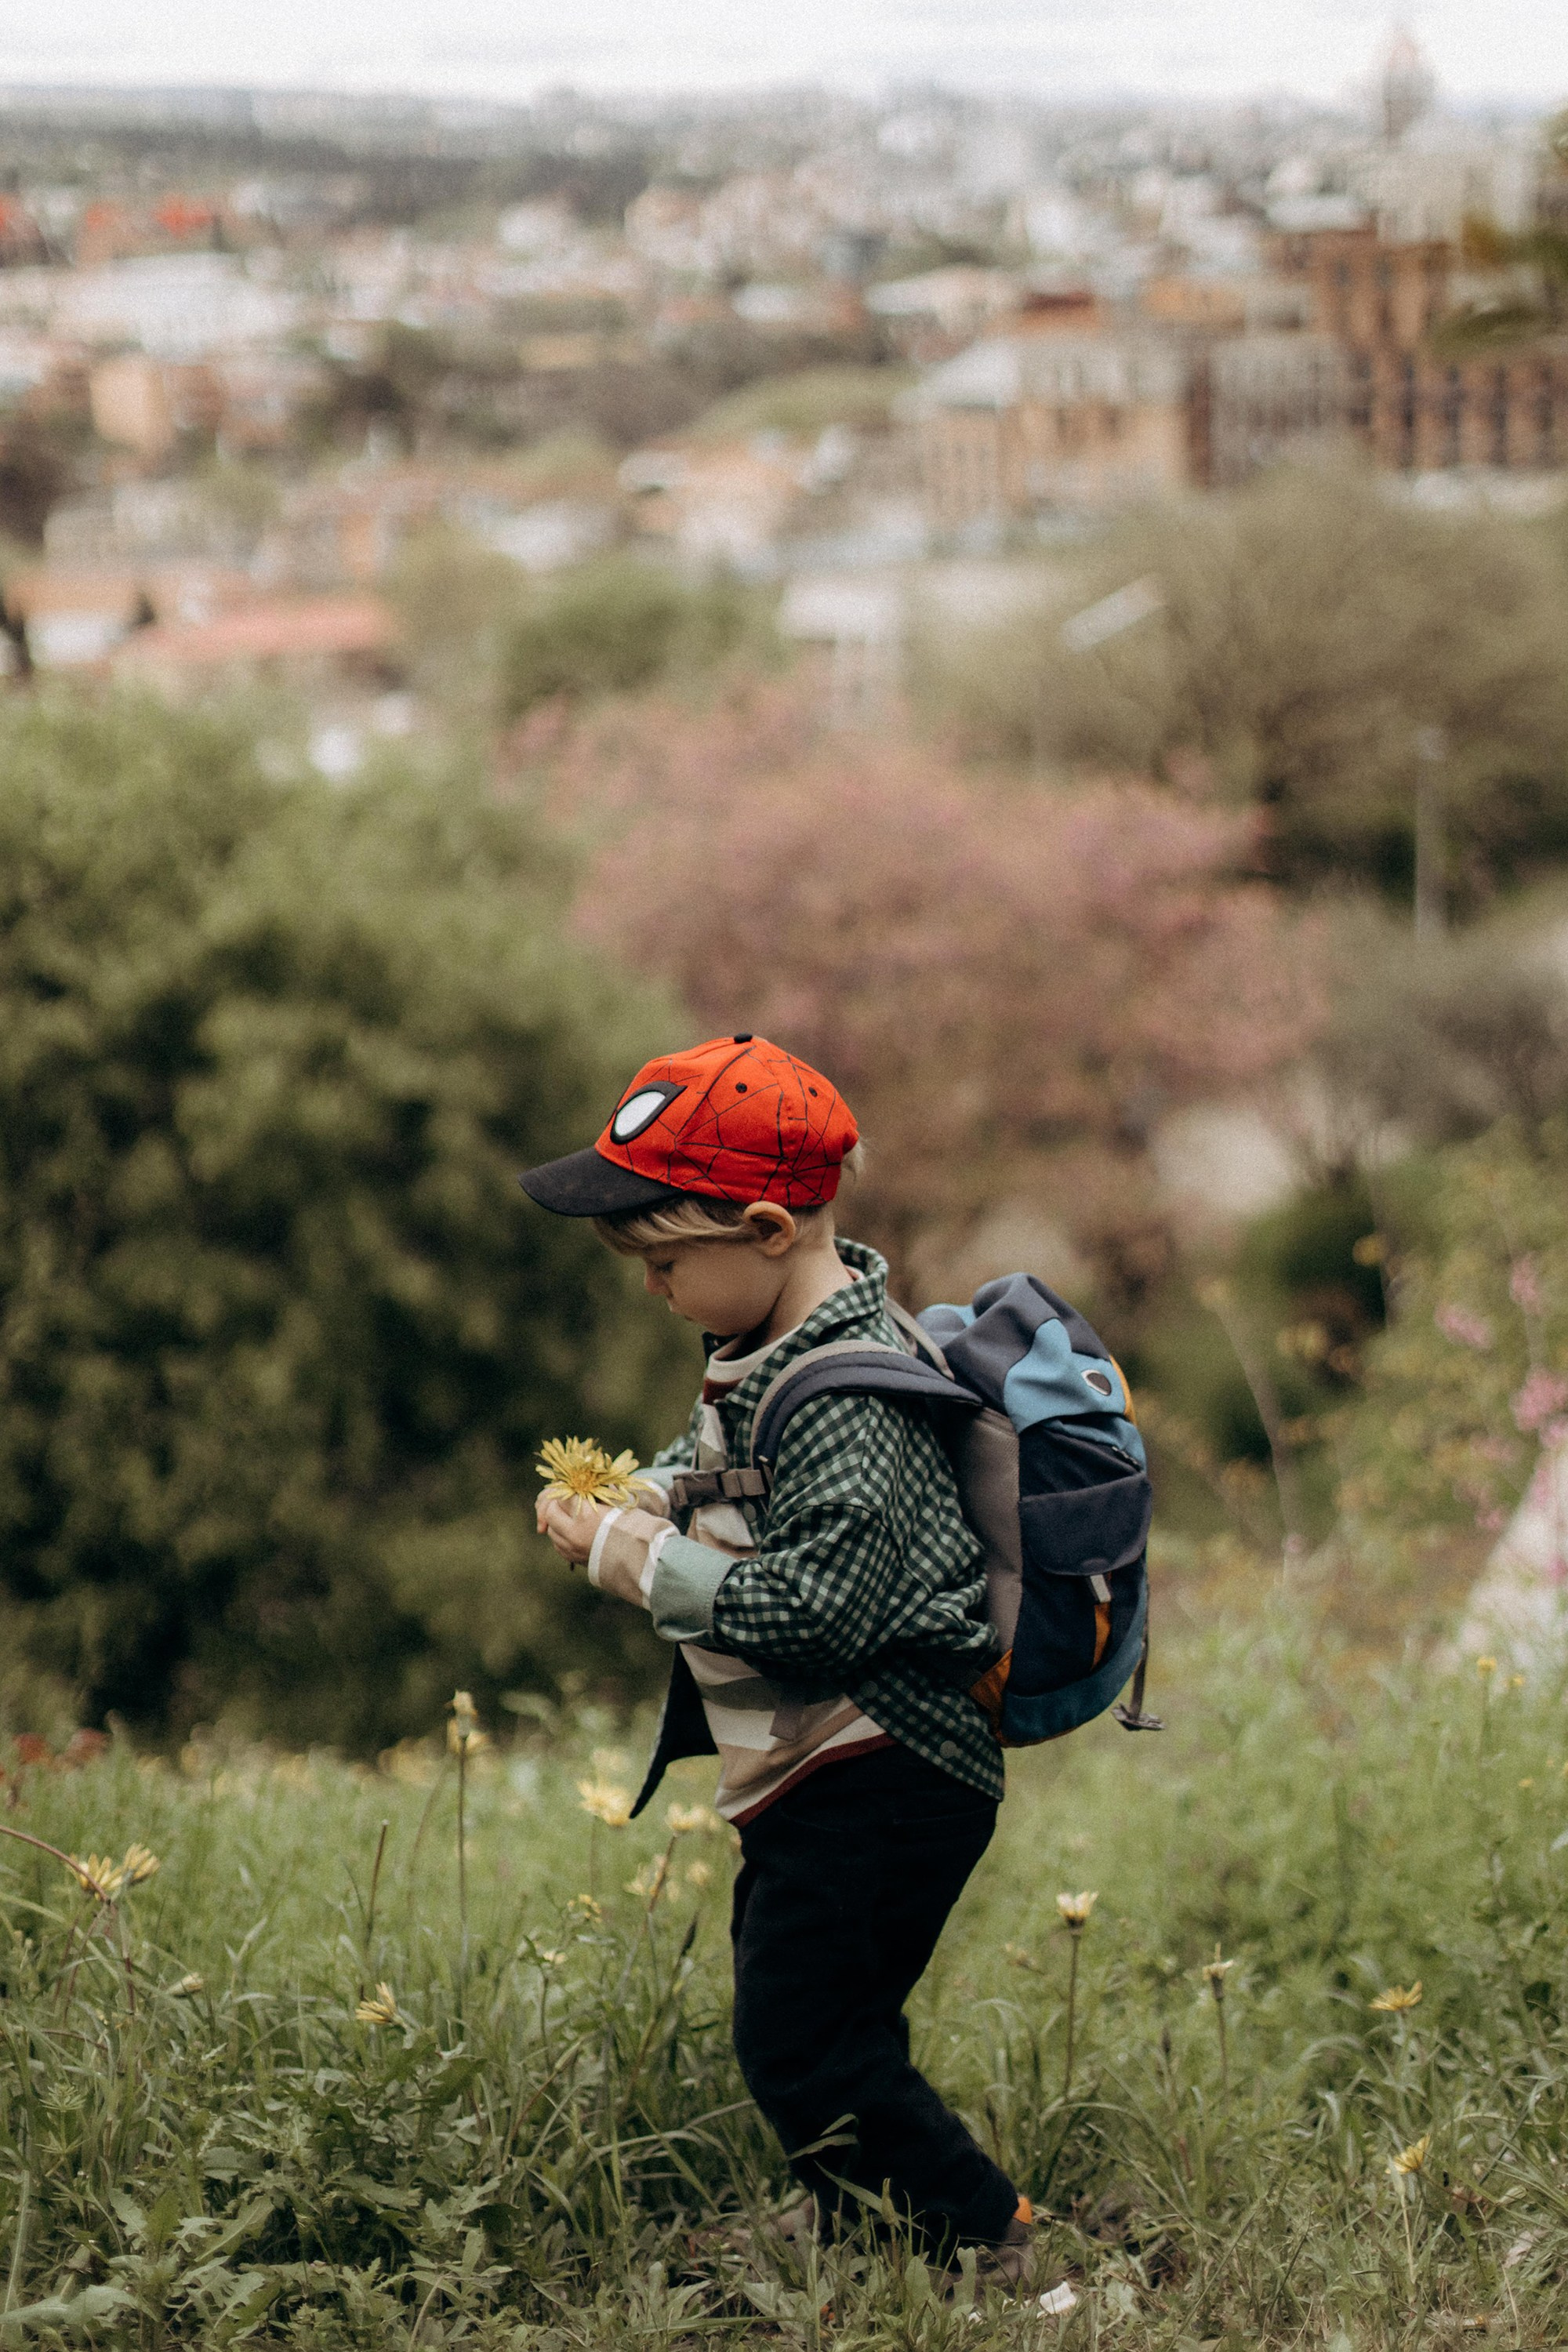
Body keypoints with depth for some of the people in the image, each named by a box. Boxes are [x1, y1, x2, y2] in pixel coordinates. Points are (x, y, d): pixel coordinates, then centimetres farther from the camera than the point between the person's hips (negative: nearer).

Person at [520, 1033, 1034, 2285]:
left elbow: (821, 1608, -30)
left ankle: (993, 2242, 4)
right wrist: (642, 1496, 5)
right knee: (794, 2010, 22)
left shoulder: (845, 1403, -25)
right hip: (818, 1769, 11)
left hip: (879, 1780, -11)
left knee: (801, 2045, -8)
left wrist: (652, 1570, -20)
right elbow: (724, 1461, 26)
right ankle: (843, 2215, 38)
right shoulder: (774, 1349, 7)